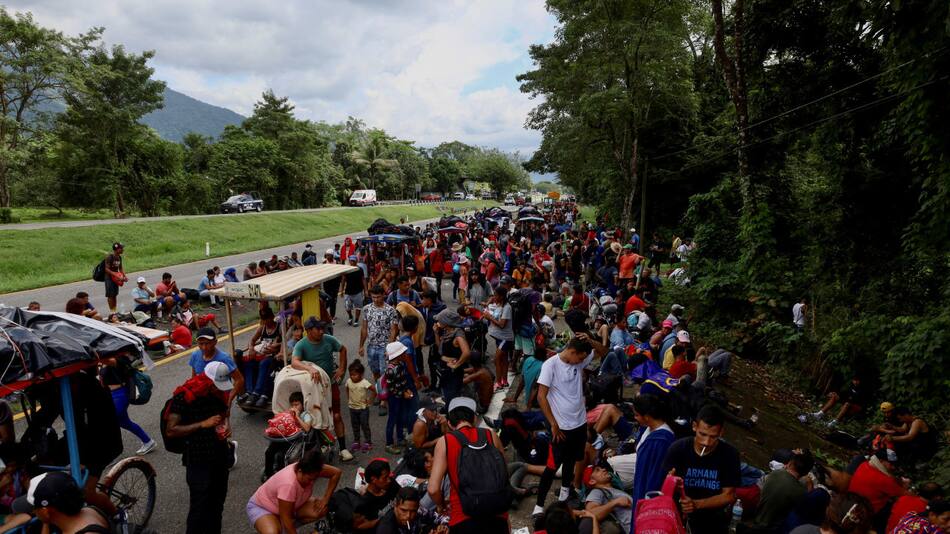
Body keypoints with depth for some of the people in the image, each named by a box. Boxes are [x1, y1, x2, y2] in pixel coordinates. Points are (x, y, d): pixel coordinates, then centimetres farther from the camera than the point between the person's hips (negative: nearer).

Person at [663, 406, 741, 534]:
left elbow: (729, 495, -10)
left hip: (715, 520, 2)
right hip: (680, 514, -2)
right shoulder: (677, 449, -13)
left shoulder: (729, 454, -14)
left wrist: (696, 504, -23)